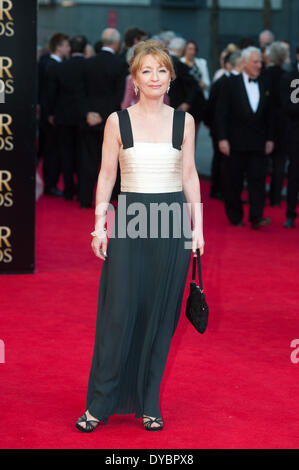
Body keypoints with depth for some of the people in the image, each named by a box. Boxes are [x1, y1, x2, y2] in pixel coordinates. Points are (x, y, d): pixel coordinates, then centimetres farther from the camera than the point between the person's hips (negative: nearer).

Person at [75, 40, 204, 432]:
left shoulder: (184, 121, 6)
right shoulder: (118, 121, 2)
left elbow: (190, 175, 9)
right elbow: (107, 174, 4)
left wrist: (198, 226, 5)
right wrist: (99, 224, -3)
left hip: (172, 221, 2)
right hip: (129, 221, -1)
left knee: (161, 315, 5)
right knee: (119, 312, -4)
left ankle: (148, 404, 16)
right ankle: (100, 404, 7)